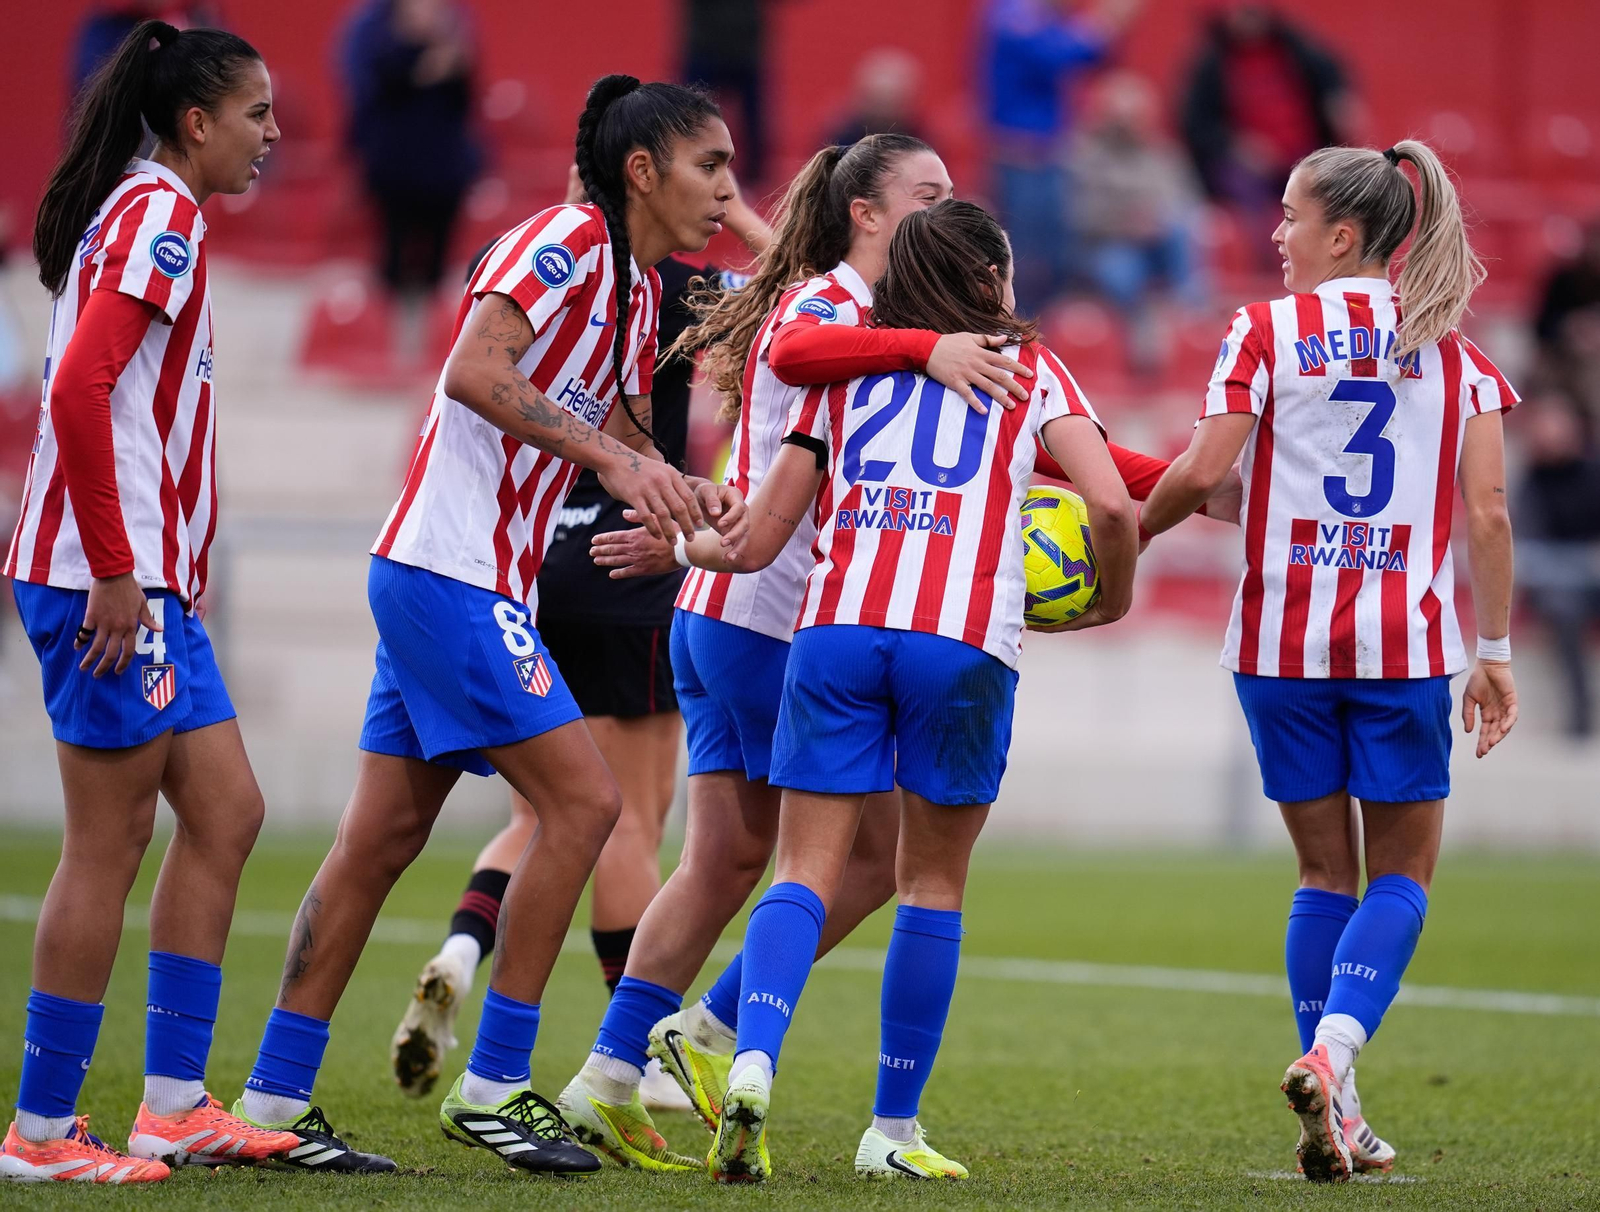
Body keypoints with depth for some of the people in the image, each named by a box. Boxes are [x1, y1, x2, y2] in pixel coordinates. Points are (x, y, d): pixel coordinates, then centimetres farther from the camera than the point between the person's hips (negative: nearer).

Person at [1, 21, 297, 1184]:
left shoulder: (153, 213, 19)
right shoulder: (160, 213, -12)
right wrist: (113, 570, -22)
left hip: (147, 580, 10)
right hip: (110, 579, -10)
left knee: (226, 816, 10)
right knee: (109, 843, -6)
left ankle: (174, 1103, 12)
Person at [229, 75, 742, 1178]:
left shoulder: (640, 287, 16)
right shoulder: (564, 241, -13)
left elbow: (624, 436, 22)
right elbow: (474, 373, -24)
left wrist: (691, 497, 2)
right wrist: (612, 456, -26)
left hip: (489, 585, 9)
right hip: (451, 573, -9)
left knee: (385, 837, 9)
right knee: (583, 802, -10)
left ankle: (275, 1100, 11)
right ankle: (492, 1086, -4)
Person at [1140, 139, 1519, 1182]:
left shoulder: (1269, 330, -1)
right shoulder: (1452, 344, 5)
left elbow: (1203, 472, -10)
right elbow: (1488, 512, 0)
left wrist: (1127, 532, 8)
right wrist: (1495, 652, 6)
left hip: (1283, 633, 0)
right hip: (1404, 639, 0)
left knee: (1326, 873, 12)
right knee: (1403, 873, 9)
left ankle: (1339, 1118, 7)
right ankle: (1330, 1052, -17)